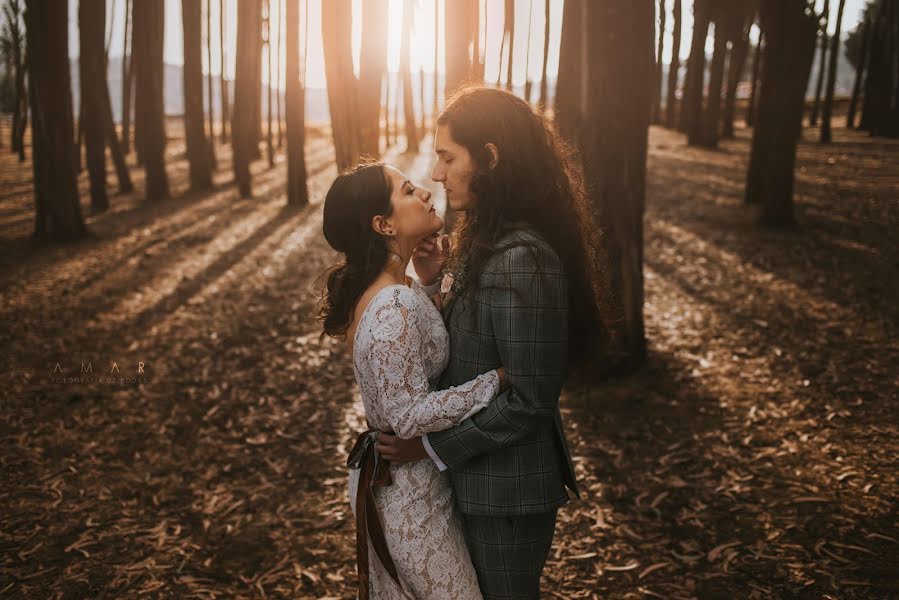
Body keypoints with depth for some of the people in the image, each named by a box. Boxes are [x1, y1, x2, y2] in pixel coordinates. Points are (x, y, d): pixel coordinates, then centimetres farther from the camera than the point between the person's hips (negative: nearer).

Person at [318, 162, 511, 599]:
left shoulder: (388, 288, 2)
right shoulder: (393, 308, -29)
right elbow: (409, 416, -27)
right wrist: (498, 379, -24)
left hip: (389, 475, 9)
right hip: (408, 489, -9)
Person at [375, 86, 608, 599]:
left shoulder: (523, 260, -26)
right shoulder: (487, 241, 4)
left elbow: (529, 401, -25)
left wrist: (434, 447, -17)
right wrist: (431, 282, -4)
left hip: (508, 487, -9)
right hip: (483, 477, 9)